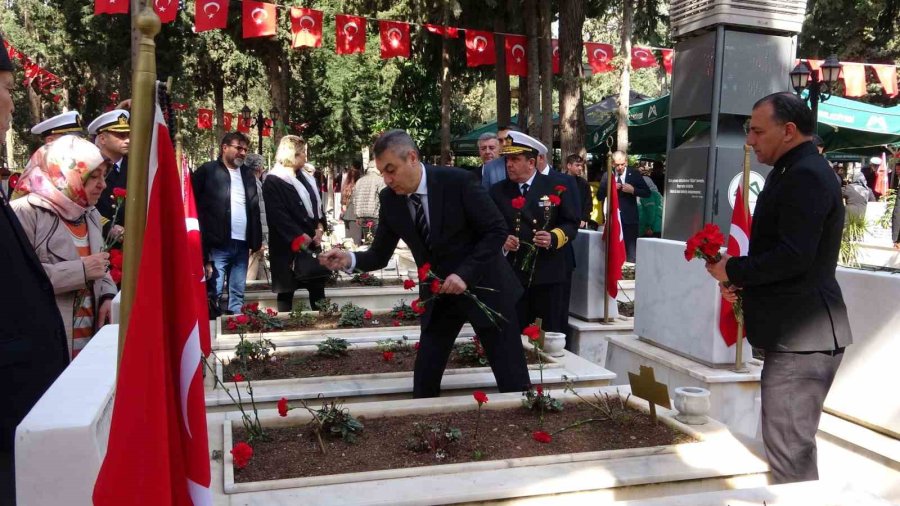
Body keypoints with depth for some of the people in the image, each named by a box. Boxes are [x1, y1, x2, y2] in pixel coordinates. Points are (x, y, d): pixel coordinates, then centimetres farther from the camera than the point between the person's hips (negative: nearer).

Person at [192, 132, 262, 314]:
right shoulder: (207, 171, 2)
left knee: (238, 294, 9)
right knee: (214, 293, -7)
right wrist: (203, 243, -7)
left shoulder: (248, 175, 17)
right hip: (218, 245, -5)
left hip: (242, 245, 5)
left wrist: (256, 241, 9)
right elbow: (194, 206, 0)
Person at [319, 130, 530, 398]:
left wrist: (465, 274, -26)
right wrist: (349, 259, -21)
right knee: (424, 381, 3)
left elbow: (497, 230, -16)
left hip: (483, 286, -4)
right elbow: (380, 255, 0)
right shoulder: (390, 199, -6)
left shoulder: (457, 181, -20)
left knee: (513, 381, 3)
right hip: (438, 294, 4)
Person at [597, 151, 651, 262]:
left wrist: (633, 190, -16)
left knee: (631, 253, 1)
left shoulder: (635, 174, -1)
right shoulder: (607, 176, 3)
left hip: (629, 218, -2)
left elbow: (647, 193, -1)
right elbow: (599, 196, 3)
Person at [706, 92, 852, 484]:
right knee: (790, 443, 19)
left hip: (802, 336, -11)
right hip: (794, 331, 11)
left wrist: (733, 270, -13)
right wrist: (743, 281, 7)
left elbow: (794, 256, -27)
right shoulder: (793, 172, 16)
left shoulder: (806, 176, -17)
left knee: (789, 450, -3)